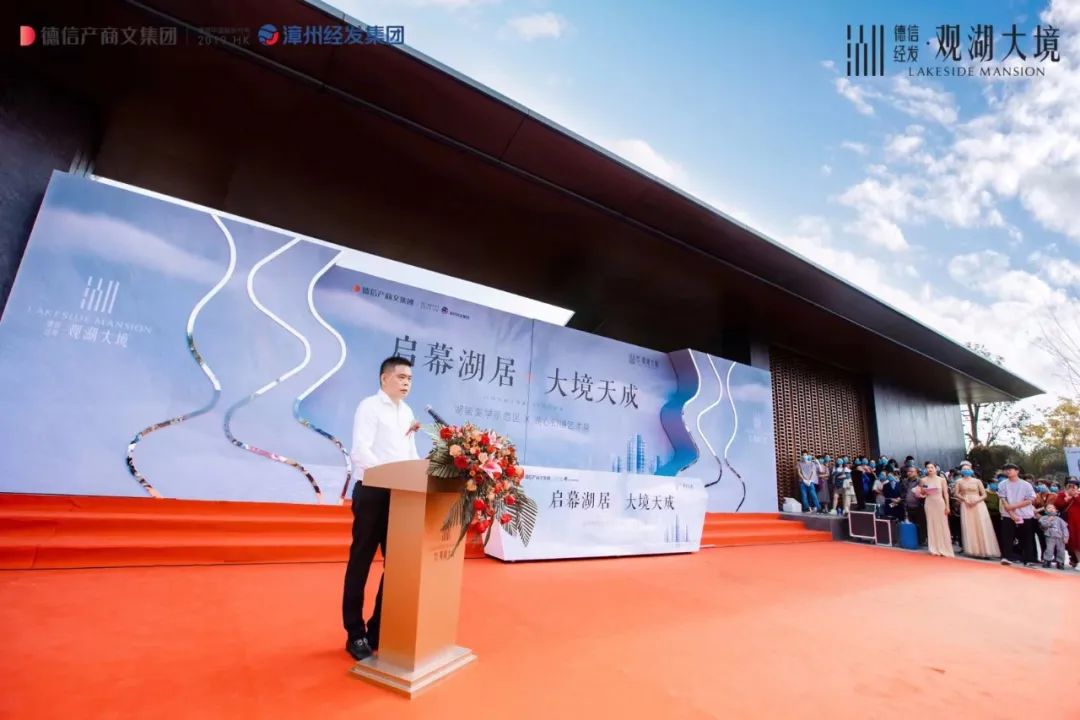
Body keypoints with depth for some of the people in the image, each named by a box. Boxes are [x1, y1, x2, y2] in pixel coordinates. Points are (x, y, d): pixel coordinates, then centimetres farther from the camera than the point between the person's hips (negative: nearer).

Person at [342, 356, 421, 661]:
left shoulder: (407, 412, 15)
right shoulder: (369, 407, -6)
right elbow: (360, 452, -17)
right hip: (373, 492, -7)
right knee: (360, 563, 6)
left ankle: (380, 630, 25)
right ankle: (355, 634, 19)